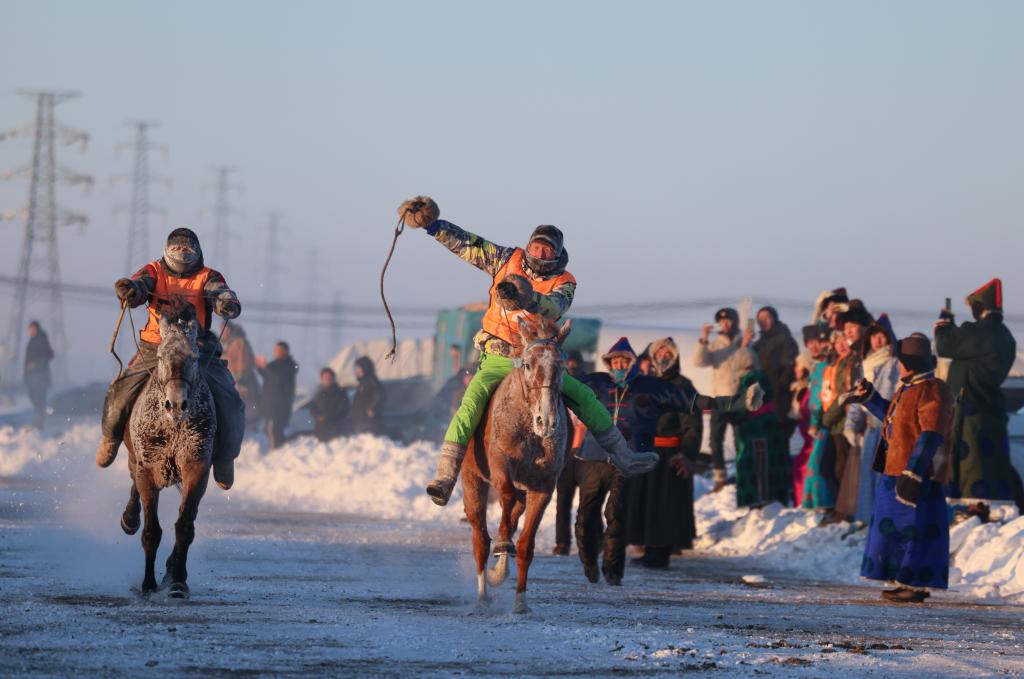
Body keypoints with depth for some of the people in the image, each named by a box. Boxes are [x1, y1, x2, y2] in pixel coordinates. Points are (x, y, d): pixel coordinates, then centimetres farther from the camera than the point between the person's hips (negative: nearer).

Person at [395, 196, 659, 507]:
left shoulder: (564, 283, -2)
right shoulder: (508, 260, 2)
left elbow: (555, 307, -24)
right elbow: (468, 245, 5)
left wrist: (530, 299, -44)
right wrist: (434, 226, -6)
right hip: (497, 358, -2)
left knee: (584, 396, -1)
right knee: (473, 400, -27)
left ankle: (622, 456, 14)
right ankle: (445, 475, -33)